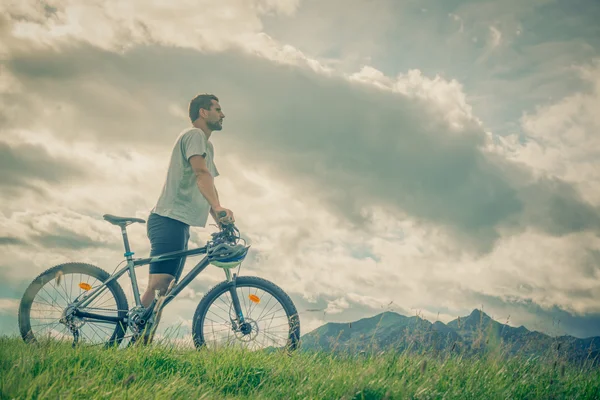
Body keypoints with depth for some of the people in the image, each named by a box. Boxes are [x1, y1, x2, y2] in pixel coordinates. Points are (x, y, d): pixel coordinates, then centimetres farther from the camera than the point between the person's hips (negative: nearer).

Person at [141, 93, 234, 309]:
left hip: (180, 224, 10)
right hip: (169, 221, -10)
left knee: (165, 291, 6)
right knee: (156, 287, -21)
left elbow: (209, 186, 24)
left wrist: (221, 222, 12)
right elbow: (201, 173, -22)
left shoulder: (207, 146, 27)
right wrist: (219, 207, -37)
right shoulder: (194, 134, -5)